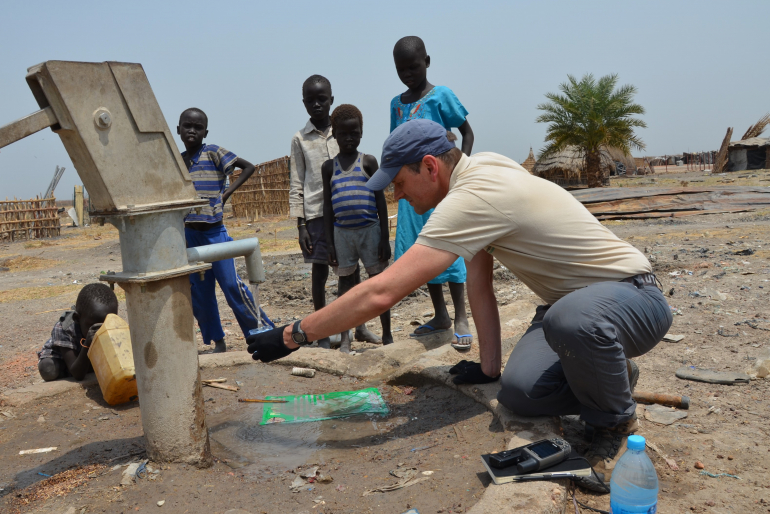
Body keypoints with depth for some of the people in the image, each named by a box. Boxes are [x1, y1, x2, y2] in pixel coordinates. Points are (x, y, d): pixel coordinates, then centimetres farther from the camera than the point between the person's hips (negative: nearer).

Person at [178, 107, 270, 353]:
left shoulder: (213, 153, -4)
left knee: (232, 285, -9)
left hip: (215, 232, -5)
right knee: (198, 292, 7)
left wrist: (227, 192, -10)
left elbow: (248, 166, -5)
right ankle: (217, 342, 19)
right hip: (189, 235, 5)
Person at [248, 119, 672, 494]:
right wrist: (489, 367, 7)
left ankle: (616, 423, -9)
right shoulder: (478, 171, 1)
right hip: (572, 299, 7)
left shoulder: (473, 197, -31)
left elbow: (382, 294, -34)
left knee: (571, 320, -41)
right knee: (517, 392, -14)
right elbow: (479, 283, 4)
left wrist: (294, 335, -24)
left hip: (633, 296, -7)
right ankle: (608, 377, 15)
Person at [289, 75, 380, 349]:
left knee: (352, 268, 8)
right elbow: (296, 184, 3)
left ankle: (360, 325, 21)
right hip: (317, 213, -1)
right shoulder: (300, 139, 4)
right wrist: (300, 225, -3)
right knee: (320, 271, 4)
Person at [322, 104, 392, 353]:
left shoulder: (368, 161, 2)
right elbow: (327, 206, 7)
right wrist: (329, 242, 2)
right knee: (345, 283, 8)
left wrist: (385, 237, -5)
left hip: (370, 229, -2)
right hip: (342, 232, 2)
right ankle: (344, 339, 14)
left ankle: (387, 335, 16)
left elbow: (381, 201, 0)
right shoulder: (329, 167, 7)